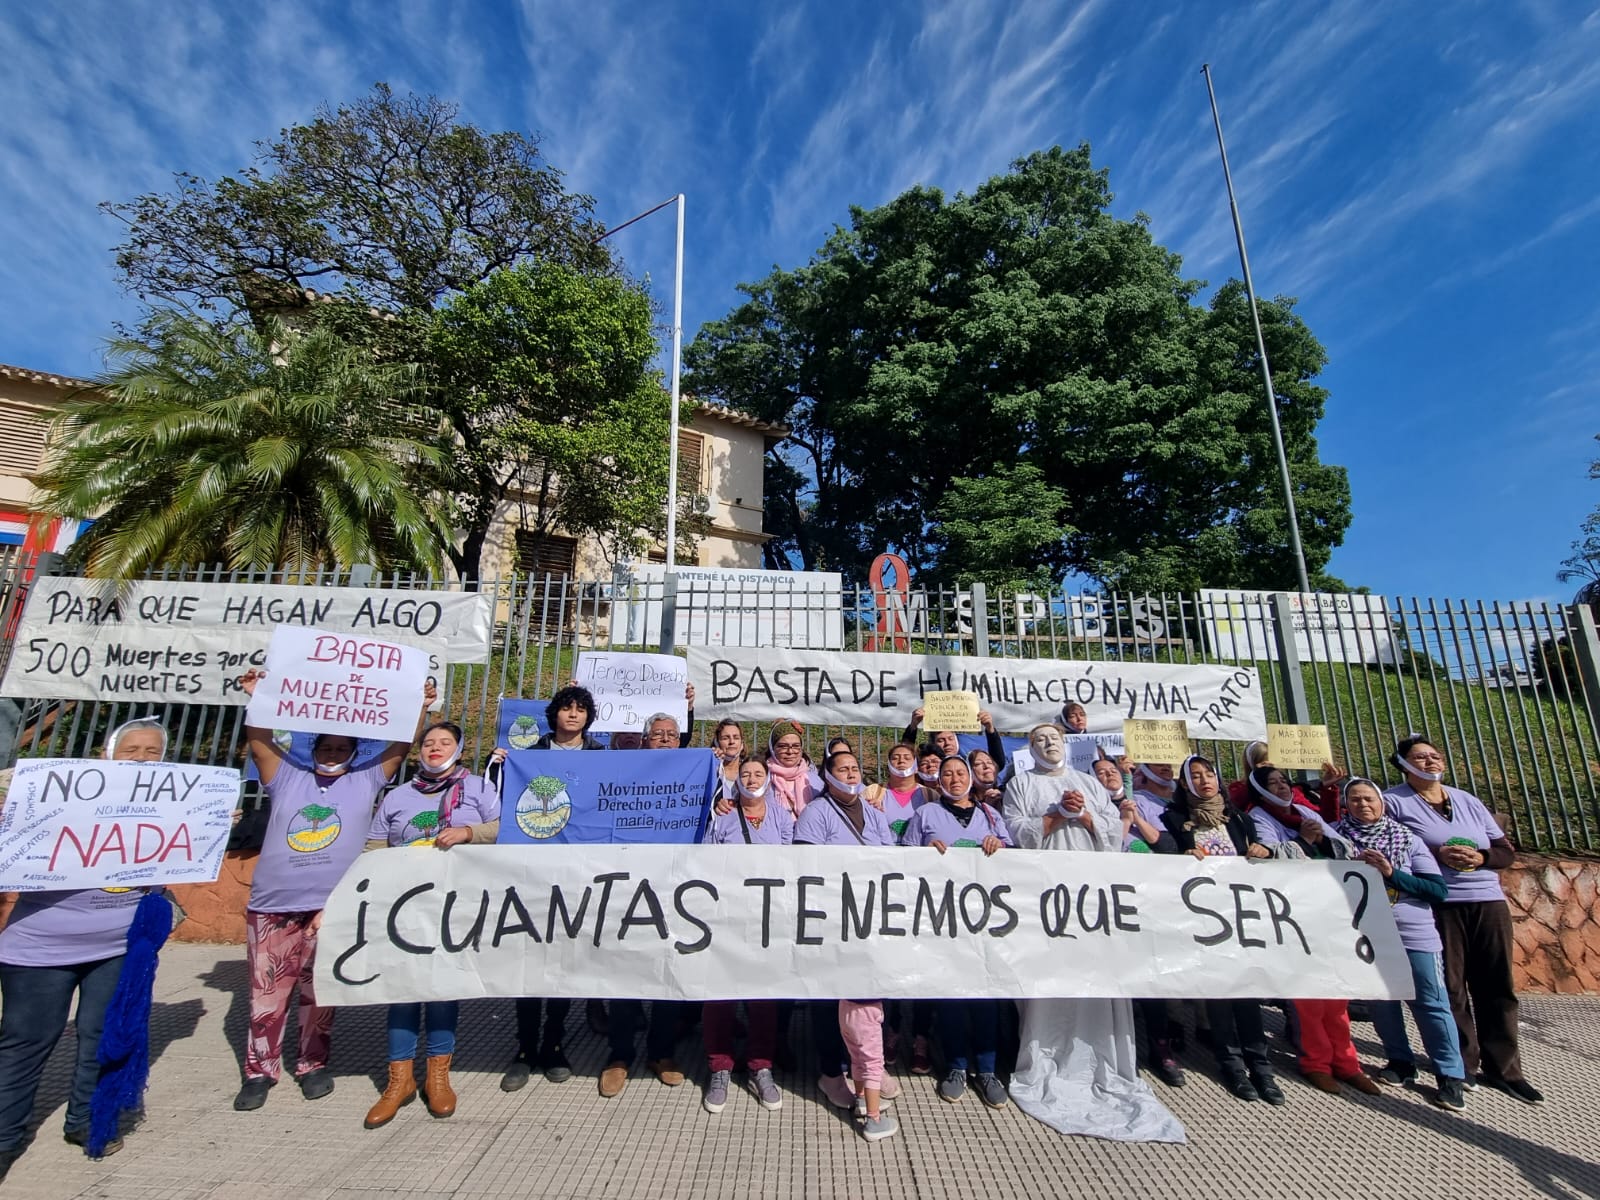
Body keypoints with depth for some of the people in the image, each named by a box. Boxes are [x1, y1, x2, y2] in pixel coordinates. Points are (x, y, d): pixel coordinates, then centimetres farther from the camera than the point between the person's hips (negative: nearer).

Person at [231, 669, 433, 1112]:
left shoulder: (367, 781, 8)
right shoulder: (287, 779, 11)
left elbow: (401, 745, 1)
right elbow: (259, 742, 2)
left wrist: (420, 707, -6)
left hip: (332, 909, -1)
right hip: (272, 906, 1)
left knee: (320, 992, 10)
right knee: (267, 992, 9)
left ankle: (313, 1065, 26)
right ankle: (260, 1070, 25)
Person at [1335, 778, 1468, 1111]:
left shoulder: (1407, 839, -1)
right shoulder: (1338, 837, -2)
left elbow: (1438, 890, -4)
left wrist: (1391, 873, -15)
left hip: (1415, 936, -1)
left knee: (1432, 1004, 3)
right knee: (1380, 1002, 10)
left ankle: (1451, 1075, 17)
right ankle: (1400, 1061, 26)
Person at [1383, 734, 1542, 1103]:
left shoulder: (1468, 801, 14)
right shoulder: (1394, 801, -3)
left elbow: (1506, 850, 14)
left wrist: (1481, 857, -7)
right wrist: (1436, 854, -19)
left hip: (1489, 902, 5)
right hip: (1437, 905, -5)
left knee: (1497, 986, 9)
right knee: (1450, 988, 1)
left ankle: (1503, 1068, 21)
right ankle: (1463, 1066, 15)